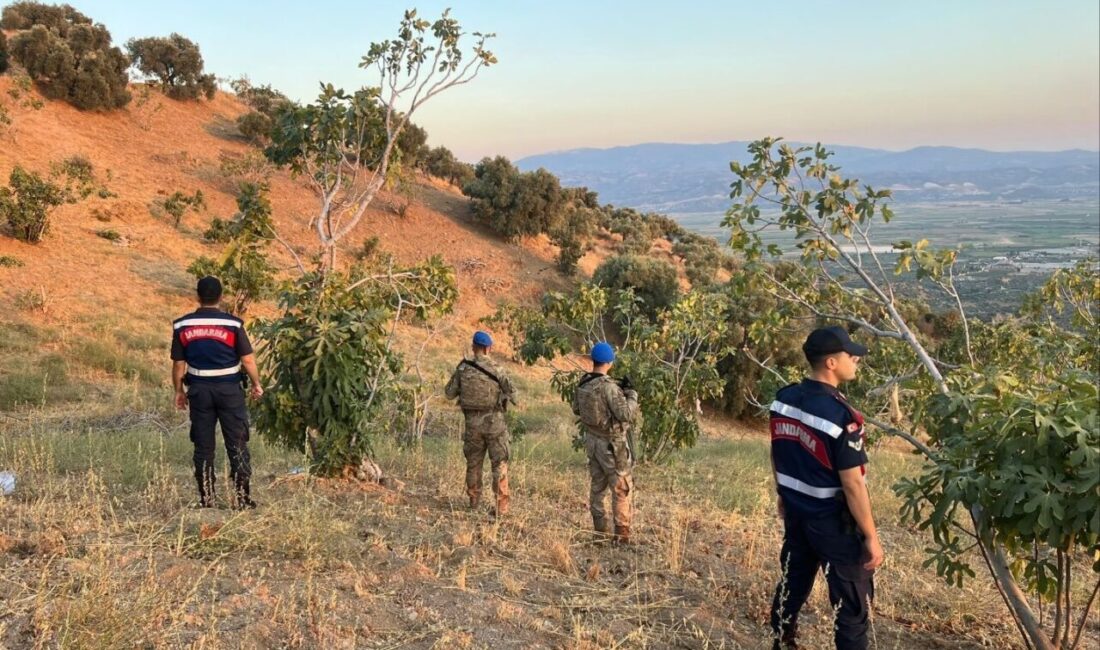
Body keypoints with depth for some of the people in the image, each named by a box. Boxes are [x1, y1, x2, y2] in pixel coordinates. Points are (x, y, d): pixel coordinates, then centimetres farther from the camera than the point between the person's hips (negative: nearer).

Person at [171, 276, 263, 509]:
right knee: (237, 444, 5)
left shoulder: (182, 325, -1)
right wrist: (256, 384, 8)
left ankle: (206, 500, 14)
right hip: (229, 389, -2)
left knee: (203, 446, 10)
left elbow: (178, 363, 2)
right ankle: (242, 498, 7)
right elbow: (248, 359, -7)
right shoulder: (233, 324, -9)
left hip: (199, 390, 2)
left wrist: (179, 391, 15)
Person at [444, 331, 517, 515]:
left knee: (473, 462, 18)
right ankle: (501, 506, 1)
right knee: (499, 464, 4)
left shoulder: (463, 368, -3)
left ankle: (473, 500, 28)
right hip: (494, 420, -3)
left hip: (473, 422, 3)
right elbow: (511, 391, -8)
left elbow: (449, 393, 5)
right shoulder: (495, 369, -10)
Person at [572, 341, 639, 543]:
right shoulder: (609, 387, -24)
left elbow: (576, 409, 12)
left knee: (597, 486, 16)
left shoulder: (582, 384, -2)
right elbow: (626, 415, -23)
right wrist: (631, 394, -8)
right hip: (612, 444, -7)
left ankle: (600, 530, 23)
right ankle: (622, 534, 7)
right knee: (621, 490, 3)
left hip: (592, 441, 7)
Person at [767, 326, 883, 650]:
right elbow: (852, 483, -22)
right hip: (834, 522, -7)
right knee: (852, 602, 7)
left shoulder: (783, 399, -3)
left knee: (791, 586, 21)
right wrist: (871, 537, -14)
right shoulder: (840, 415, -25)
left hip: (796, 514, 7)